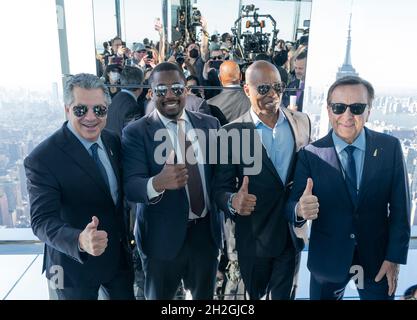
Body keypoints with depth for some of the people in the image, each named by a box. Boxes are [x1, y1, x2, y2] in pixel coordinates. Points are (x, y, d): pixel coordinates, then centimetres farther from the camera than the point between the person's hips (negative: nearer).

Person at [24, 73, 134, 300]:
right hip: (75, 265, -5)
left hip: (119, 256, 5)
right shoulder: (42, 159, -23)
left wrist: (125, 236, 7)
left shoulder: (113, 141, -4)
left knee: (125, 296, 22)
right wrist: (80, 241, -44)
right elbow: (42, 220, -27)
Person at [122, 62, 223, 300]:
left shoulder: (209, 124, 0)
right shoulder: (135, 132, -12)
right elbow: (131, 186, -22)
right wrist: (158, 183, -41)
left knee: (205, 295, 24)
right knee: (159, 296, 21)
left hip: (206, 230, 3)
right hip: (163, 236, -3)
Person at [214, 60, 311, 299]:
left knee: (282, 294, 19)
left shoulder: (302, 122, -2)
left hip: (292, 233, 2)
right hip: (253, 237, -2)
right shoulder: (233, 132, -13)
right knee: (254, 294, 22)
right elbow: (222, 188, -11)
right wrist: (233, 201, -32)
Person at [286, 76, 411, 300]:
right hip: (327, 259, -1)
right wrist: (300, 209, -36)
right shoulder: (310, 154, -12)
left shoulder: (390, 147, -8)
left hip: (377, 258, 1)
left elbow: (400, 207, -4)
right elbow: (292, 204, -14)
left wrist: (395, 257, -6)